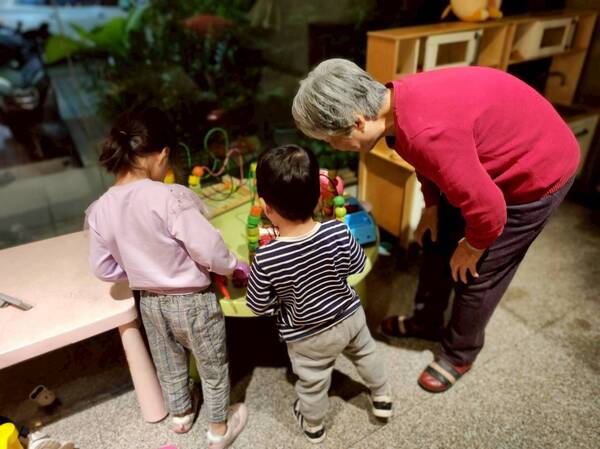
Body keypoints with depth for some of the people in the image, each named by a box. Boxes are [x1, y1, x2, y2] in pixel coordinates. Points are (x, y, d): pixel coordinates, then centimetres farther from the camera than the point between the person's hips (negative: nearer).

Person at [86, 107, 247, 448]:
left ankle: (181, 414, 56)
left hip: (150, 303, 6)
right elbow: (209, 250, -25)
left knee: (169, 365, 30)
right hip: (192, 301, -5)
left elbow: (104, 269, 0)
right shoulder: (171, 197, -29)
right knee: (213, 367, 21)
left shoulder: (100, 210, -10)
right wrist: (234, 267, -6)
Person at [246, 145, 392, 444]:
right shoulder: (338, 233, -28)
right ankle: (383, 399, 59)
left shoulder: (265, 259, -34)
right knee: (366, 355, 33)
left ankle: (313, 427, 56)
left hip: (308, 337, -2)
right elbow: (358, 265, -7)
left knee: (312, 384, 26)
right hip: (350, 317, 2)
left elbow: (258, 307, -17)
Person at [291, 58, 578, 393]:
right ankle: (426, 321, 38)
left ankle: (460, 354, 28)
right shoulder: (396, 100, -12)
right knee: (438, 241, 15)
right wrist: (432, 205, 8)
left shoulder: (427, 134, -41)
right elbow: (427, 162, 8)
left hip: (537, 171, -8)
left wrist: (472, 247, -13)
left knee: (476, 273, 2)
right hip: (482, 166, 8)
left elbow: (487, 207, -31)